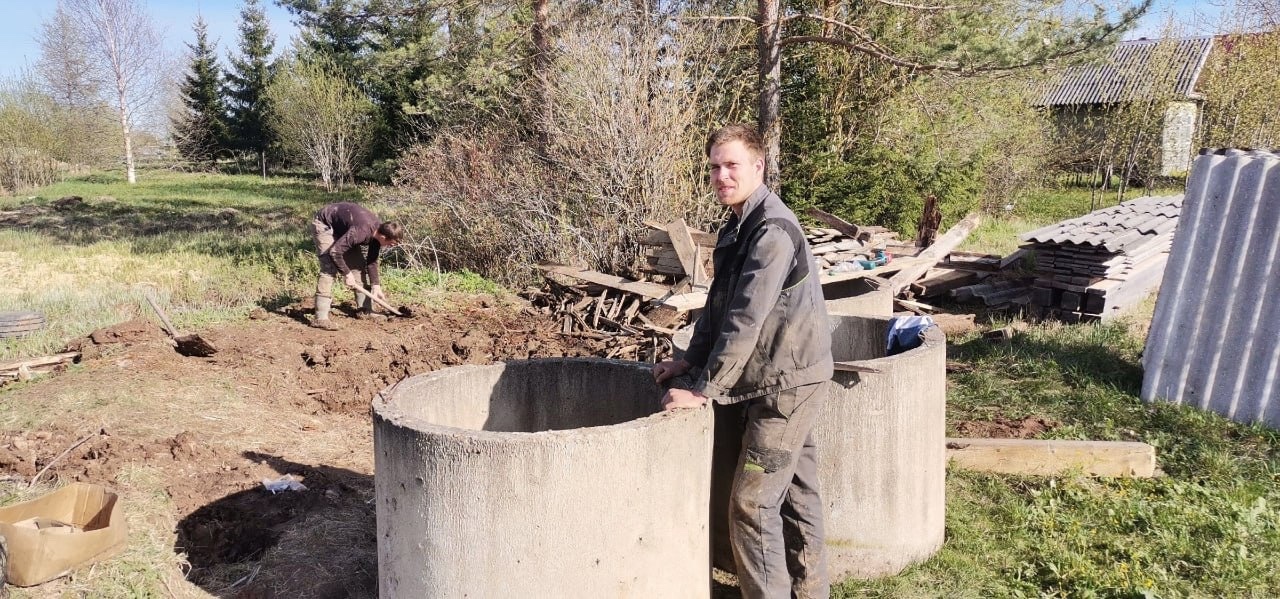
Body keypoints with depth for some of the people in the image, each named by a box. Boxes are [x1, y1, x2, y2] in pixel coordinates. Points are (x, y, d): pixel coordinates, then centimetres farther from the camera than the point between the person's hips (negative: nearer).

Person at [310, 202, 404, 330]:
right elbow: (334, 252, -36)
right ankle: (320, 318, -22)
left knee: (359, 263, 4)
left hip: (342, 227, 9)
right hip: (324, 225, -9)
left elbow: (372, 261, 2)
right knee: (330, 268, -19)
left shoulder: (378, 230, -11)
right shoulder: (361, 231, -38)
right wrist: (347, 274, -26)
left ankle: (365, 309, 12)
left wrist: (376, 285, -2)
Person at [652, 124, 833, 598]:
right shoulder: (736, 228, 11)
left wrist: (703, 389, -22)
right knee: (797, 491, 17)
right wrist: (690, 361, 7)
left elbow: (745, 320, -25)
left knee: (751, 502, -6)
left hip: (787, 382, -9)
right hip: (781, 381, 9)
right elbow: (718, 305, 16)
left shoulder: (772, 230, -21)